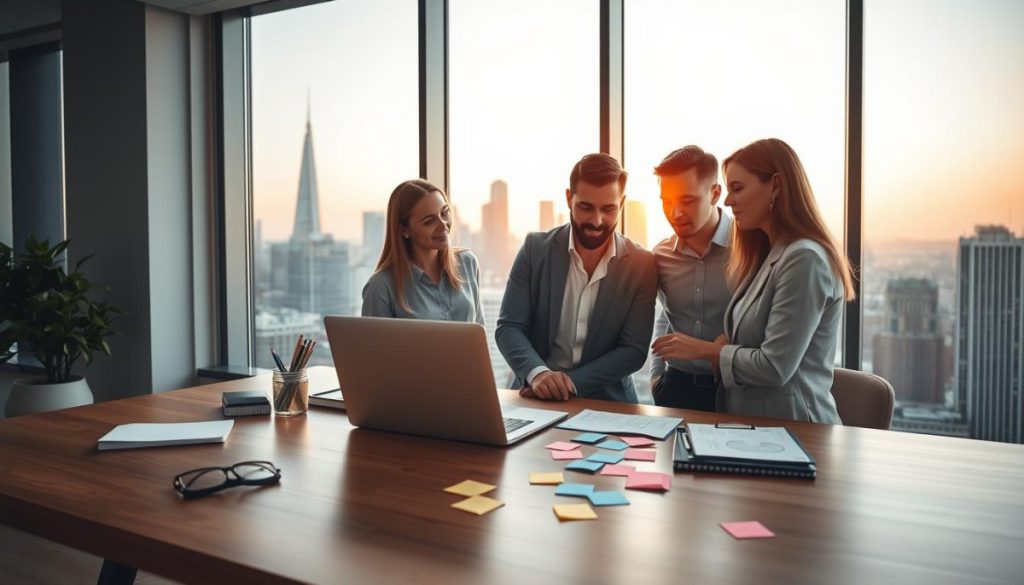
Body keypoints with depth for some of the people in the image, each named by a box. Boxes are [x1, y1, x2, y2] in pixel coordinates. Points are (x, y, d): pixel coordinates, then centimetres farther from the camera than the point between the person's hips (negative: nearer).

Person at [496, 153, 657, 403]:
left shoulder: (642, 265, -4)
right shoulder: (536, 249, -3)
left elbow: (634, 350, -5)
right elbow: (508, 327, -5)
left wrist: (573, 382, -18)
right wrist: (537, 373, -24)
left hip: (607, 401, 0)